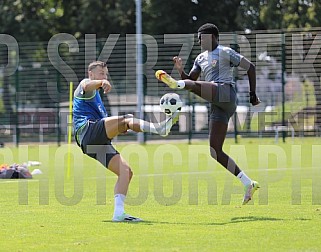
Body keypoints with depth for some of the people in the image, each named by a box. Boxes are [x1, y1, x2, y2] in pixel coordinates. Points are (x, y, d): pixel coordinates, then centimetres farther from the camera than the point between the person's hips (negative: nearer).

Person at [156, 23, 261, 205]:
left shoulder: (226, 52, 5)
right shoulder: (201, 58, 26)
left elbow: (250, 67, 4)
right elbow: (191, 79, 23)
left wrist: (253, 94, 2)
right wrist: (180, 70, 3)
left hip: (226, 93, -8)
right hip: (218, 106, 8)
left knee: (194, 85, -30)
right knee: (216, 151, 0)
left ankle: (175, 84, -67)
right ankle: (248, 184, 3)